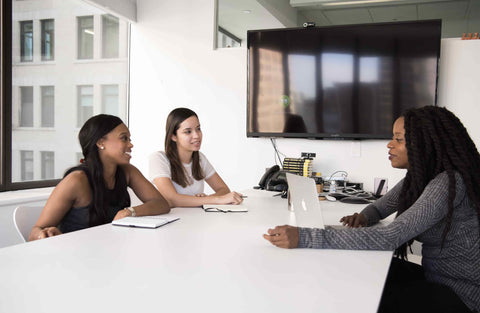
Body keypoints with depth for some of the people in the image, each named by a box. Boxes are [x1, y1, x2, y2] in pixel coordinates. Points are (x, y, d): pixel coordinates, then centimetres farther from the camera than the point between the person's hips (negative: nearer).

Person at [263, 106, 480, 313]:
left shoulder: (448, 183, -28)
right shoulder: (419, 176, 2)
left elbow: (387, 239, -37)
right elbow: (382, 205, 16)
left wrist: (303, 238, -42)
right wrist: (364, 217, -12)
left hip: (460, 293, -8)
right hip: (433, 275, 8)